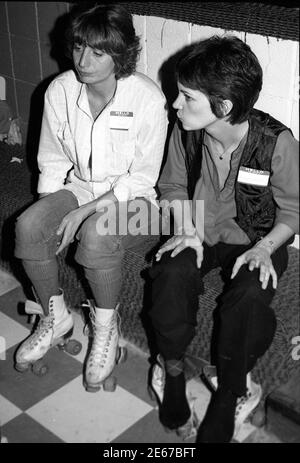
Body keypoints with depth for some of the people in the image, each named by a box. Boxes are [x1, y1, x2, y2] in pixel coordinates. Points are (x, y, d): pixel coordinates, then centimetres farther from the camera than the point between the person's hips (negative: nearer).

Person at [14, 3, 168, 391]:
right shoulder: (60, 90, -6)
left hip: (130, 199, -4)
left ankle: (106, 327, -8)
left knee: (96, 235, -36)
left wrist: (86, 211, -21)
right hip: (78, 187, 4)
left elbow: (142, 179, -15)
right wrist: (48, 213, -8)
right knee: (27, 227, -23)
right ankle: (55, 317, 2)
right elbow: (52, 162, 4)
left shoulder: (148, 99, -19)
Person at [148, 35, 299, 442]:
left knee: (248, 296, -31)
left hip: (257, 239, -3)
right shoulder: (185, 132, -12)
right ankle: (173, 370, -7)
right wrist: (186, 230, -9)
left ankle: (228, 394, -10)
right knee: (172, 272, -28)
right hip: (201, 231, 3)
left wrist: (264, 248, -23)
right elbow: (173, 185, 6)